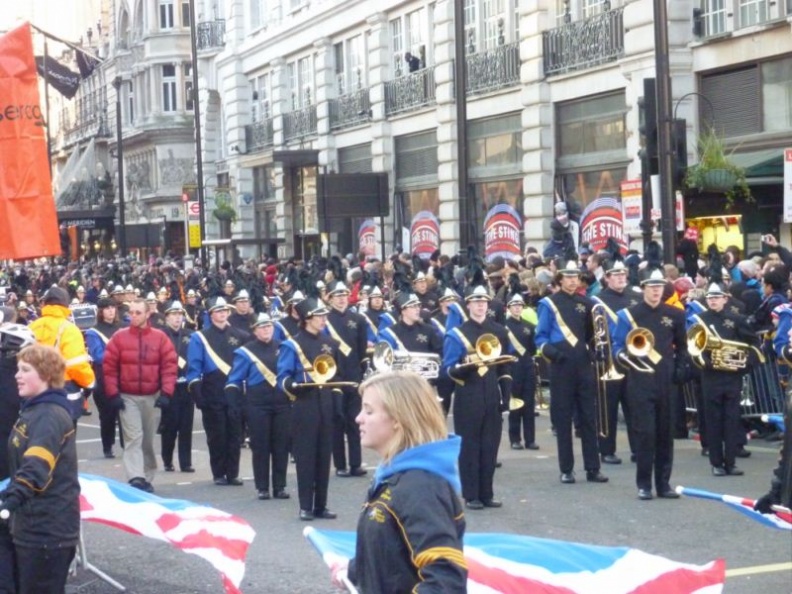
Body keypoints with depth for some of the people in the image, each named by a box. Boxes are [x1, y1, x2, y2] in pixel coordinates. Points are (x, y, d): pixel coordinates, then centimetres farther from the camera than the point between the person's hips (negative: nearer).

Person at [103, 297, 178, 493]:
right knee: (133, 437, -13)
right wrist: (113, 394, -8)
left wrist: (166, 393, -11)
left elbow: (170, 365, -3)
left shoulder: (160, 337, -1)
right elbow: (109, 367, -2)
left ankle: (147, 478, 23)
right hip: (127, 397, -1)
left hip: (152, 397, 2)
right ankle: (136, 479, -21)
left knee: (148, 440, 11)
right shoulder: (119, 337, -2)